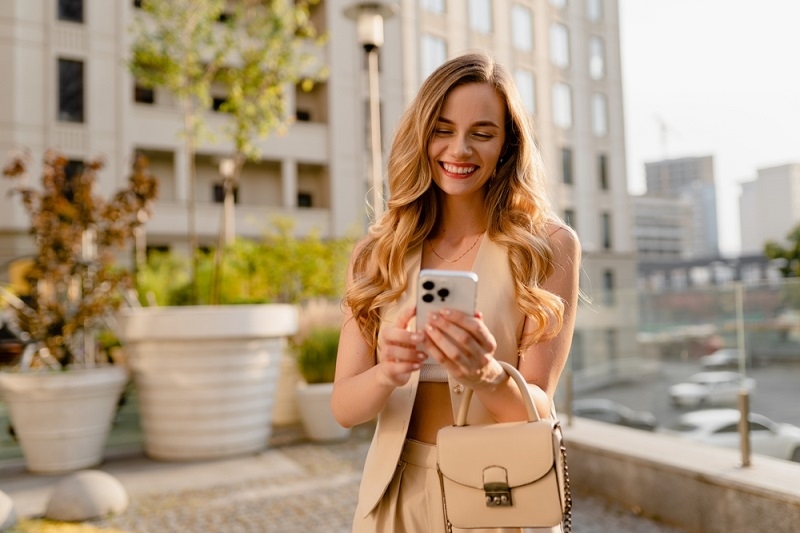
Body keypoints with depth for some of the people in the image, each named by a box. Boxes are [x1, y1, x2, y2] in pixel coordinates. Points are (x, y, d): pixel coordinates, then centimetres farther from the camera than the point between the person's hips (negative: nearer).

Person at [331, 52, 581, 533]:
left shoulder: (548, 246, -11)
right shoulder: (379, 253, -5)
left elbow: (538, 412, -13)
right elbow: (344, 406, -7)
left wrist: (485, 376, -33)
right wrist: (386, 374, -28)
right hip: (397, 493, 2)